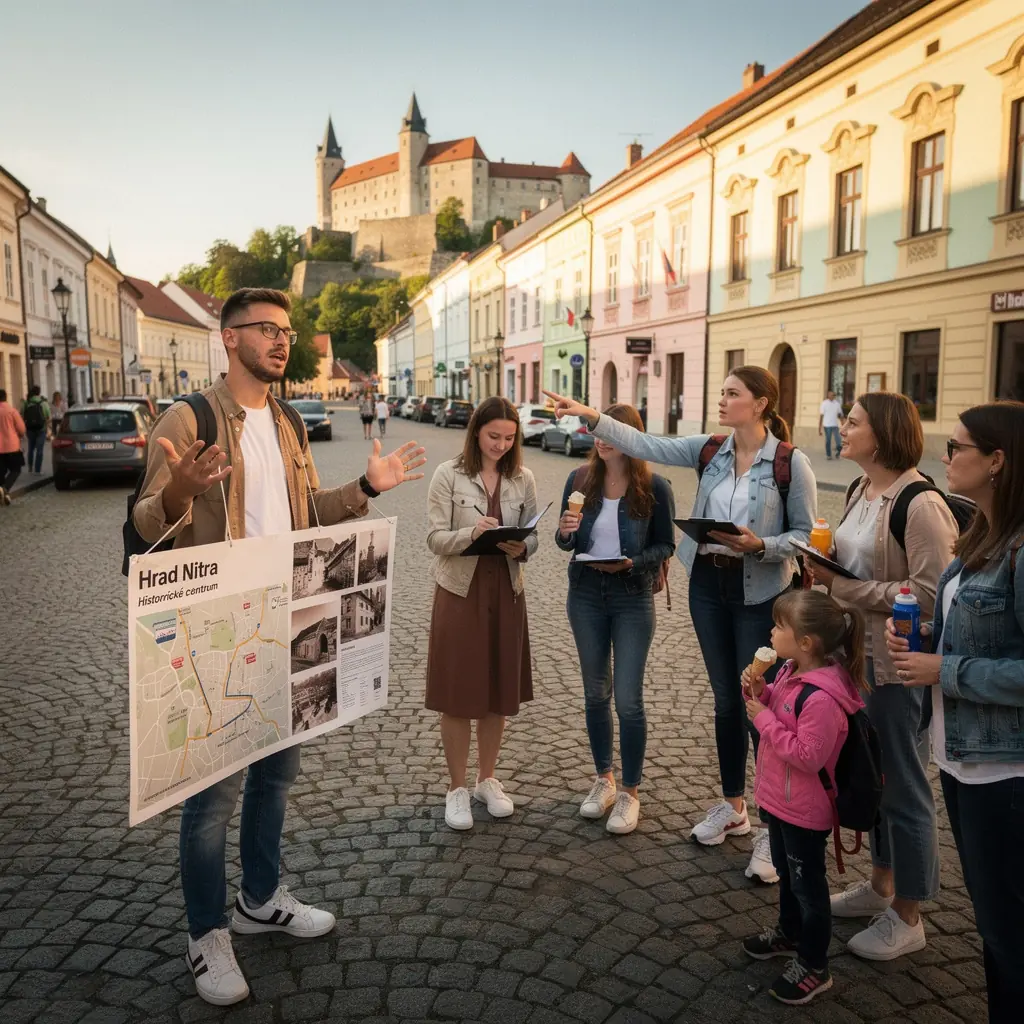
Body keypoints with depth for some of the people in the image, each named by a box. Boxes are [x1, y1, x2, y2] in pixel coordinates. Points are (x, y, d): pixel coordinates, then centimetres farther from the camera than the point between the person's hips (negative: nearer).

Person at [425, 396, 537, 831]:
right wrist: (471, 534, -27)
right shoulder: (449, 475, -6)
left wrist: (520, 547, -17)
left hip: (505, 592, 3)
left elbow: (533, 535, 6)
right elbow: (435, 538, -9)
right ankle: (457, 789, 19)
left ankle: (487, 780, 30)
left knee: (499, 691, 11)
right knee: (457, 693, 3)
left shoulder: (522, 479, 3)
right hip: (459, 591, -3)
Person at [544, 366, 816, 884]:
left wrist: (760, 545, -23)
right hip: (708, 585, 5)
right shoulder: (709, 449, 2)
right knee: (726, 701, 16)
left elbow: (805, 535, -7)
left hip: (761, 594, -5)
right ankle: (732, 806, 33)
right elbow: (646, 445, -4)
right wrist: (591, 416, -13)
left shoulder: (790, 463, -10)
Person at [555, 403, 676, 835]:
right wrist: (565, 533, -18)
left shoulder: (654, 487, -9)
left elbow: (666, 545, -3)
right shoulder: (580, 480, -2)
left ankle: (630, 792, 17)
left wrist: (633, 562, -20)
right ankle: (604, 778, 33)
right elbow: (566, 542, 5)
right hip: (586, 594, 3)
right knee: (596, 693, 14)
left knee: (628, 699, -2)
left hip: (633, 599, -3)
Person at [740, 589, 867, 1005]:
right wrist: (760, 692, -8)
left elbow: (807, 756, -30)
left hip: (804, 810, -9)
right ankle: (789, 933, 48)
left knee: (807, 883, 9)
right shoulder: (792, 671, -4)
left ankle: (814, 968, 26)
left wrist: (764, 719, -27)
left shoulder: (821, 698, -33)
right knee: (786, 871, 27)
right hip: (780, 798, 9)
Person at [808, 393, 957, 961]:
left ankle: (907, 917, 23)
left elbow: (929, 594, -24)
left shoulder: (920, 504, -20)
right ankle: (881, 885, 39)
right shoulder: (861, 493, 8)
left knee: (902, 785, 6)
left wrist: (844, 587, -22)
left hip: (897, 663, -8)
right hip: (858, 653, 9)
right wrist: (825, 569, -1)